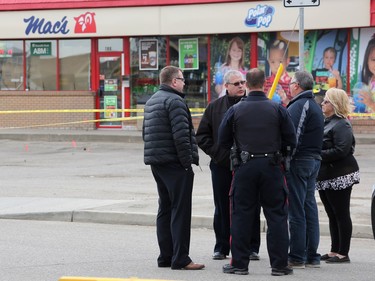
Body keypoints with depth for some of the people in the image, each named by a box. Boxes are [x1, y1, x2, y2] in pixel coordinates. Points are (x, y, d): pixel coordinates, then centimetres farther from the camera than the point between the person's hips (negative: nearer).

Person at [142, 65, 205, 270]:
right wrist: (188, 162, -17)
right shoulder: (174, 101, -14)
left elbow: (146, 133, 22)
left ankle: (166, 256, 16)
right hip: (174, 162, -10)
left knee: (165, 208, 14)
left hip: (156, 161, 10)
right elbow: (181, 136, -21)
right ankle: (180, 259, -9)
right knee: (180, 210, -7)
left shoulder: (151, 101, 17)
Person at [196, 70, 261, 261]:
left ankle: (251, 247, 10)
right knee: (222, 208, 7)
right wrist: (214, 152, 0)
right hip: (222, 166, 2)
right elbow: (202, 135, 11)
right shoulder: (215, 107, 7)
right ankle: (221, 247, 15)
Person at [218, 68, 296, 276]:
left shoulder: (235, 110, -2)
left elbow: (223, 141, 4)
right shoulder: (278, 109, -3)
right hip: (272, 166, 0)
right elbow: (291, 140, 0)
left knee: (242, 215, 7)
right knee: (276, 215, 5)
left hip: (245, 166, 0)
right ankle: (279, 264, 5)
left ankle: (239, 263, 8)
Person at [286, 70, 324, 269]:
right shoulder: (315, 106, 19)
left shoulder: (299, 106, -13)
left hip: (298, 162, -10)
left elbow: (293, 137, -20)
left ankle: (297, 258, -4)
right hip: (314, 161, 10)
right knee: (309, 207, 11)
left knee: (296, 210, -6)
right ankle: (312, 256, 14)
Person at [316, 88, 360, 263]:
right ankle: (334, 251, 20)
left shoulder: (341, 125, -14)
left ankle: (343, 253, -2)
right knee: (332, 215, 14)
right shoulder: (327, 123, 16)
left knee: (341, 215, -5)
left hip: (339, 176, -10)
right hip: (326, 177, 10)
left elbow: (341, 150, -24)